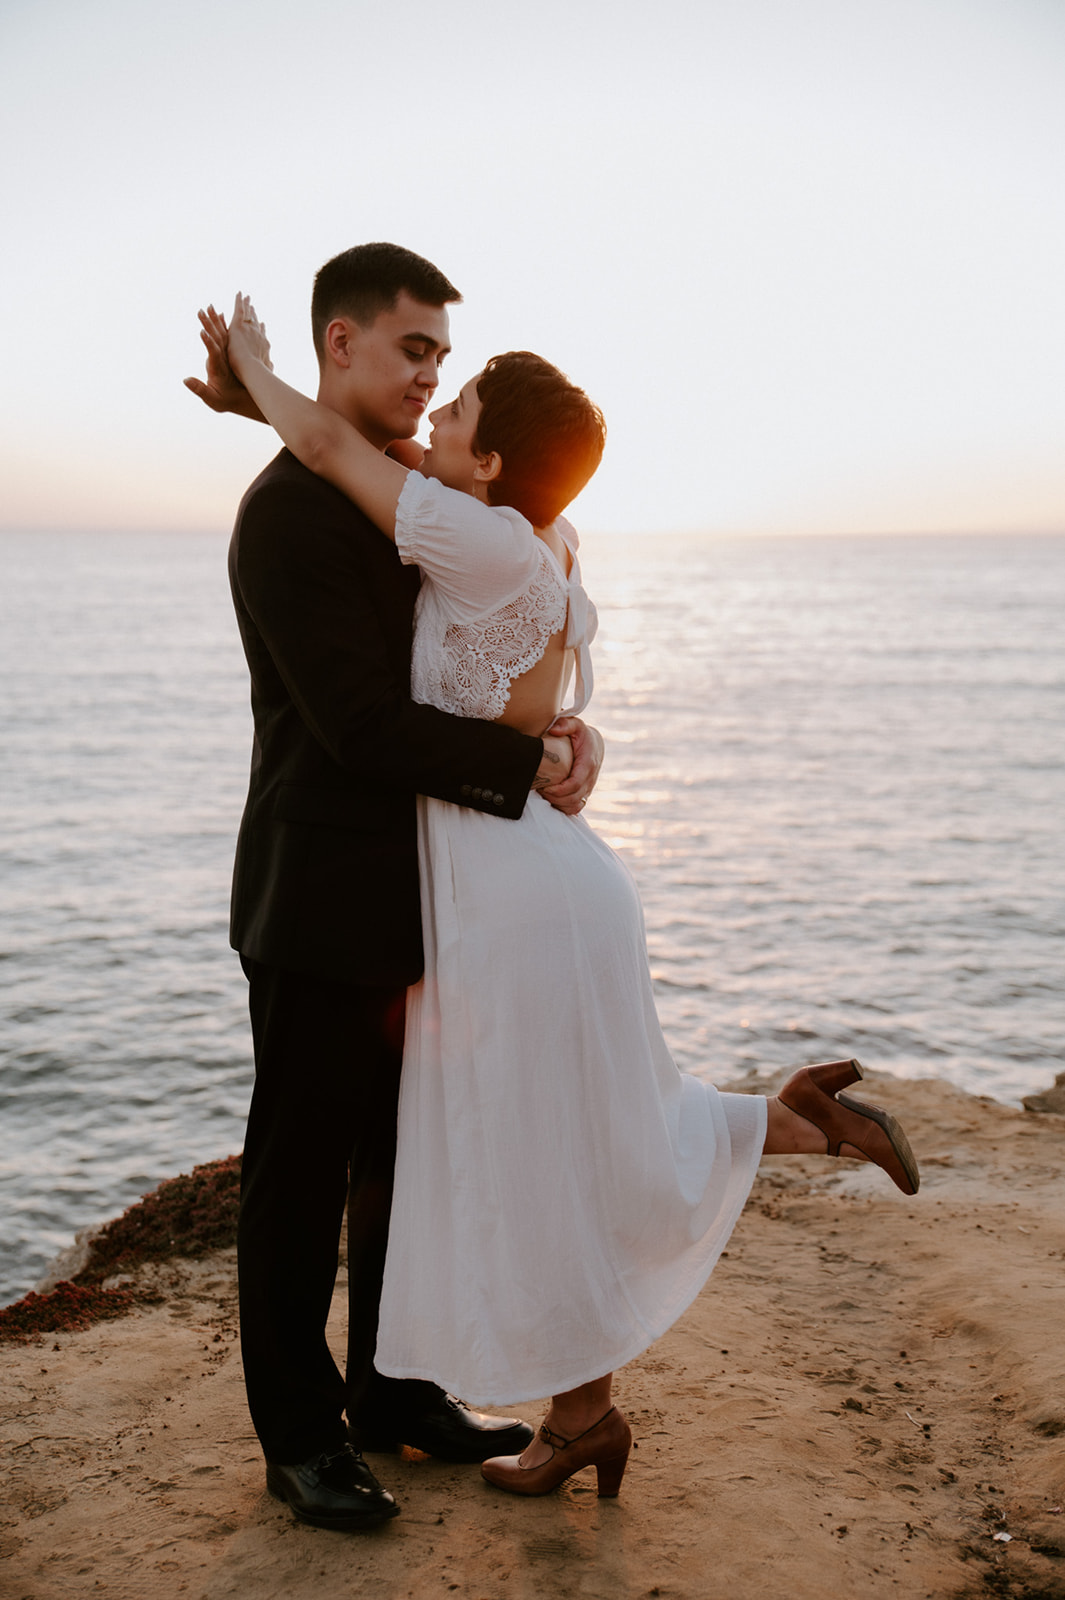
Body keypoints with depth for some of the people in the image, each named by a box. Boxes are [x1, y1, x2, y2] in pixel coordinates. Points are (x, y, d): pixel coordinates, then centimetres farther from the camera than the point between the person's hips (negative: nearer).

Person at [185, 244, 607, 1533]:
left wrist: (573, 729, -8)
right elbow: (363, 726, -23)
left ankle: (391, 1392, 34)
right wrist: (530, 764, -16)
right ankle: (299, 1435, 23)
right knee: (302, 1181, 7)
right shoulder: (289, 513, -16)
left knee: (408, 1162, 17)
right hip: (322, 905, -9)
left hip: (413, 898, 9)